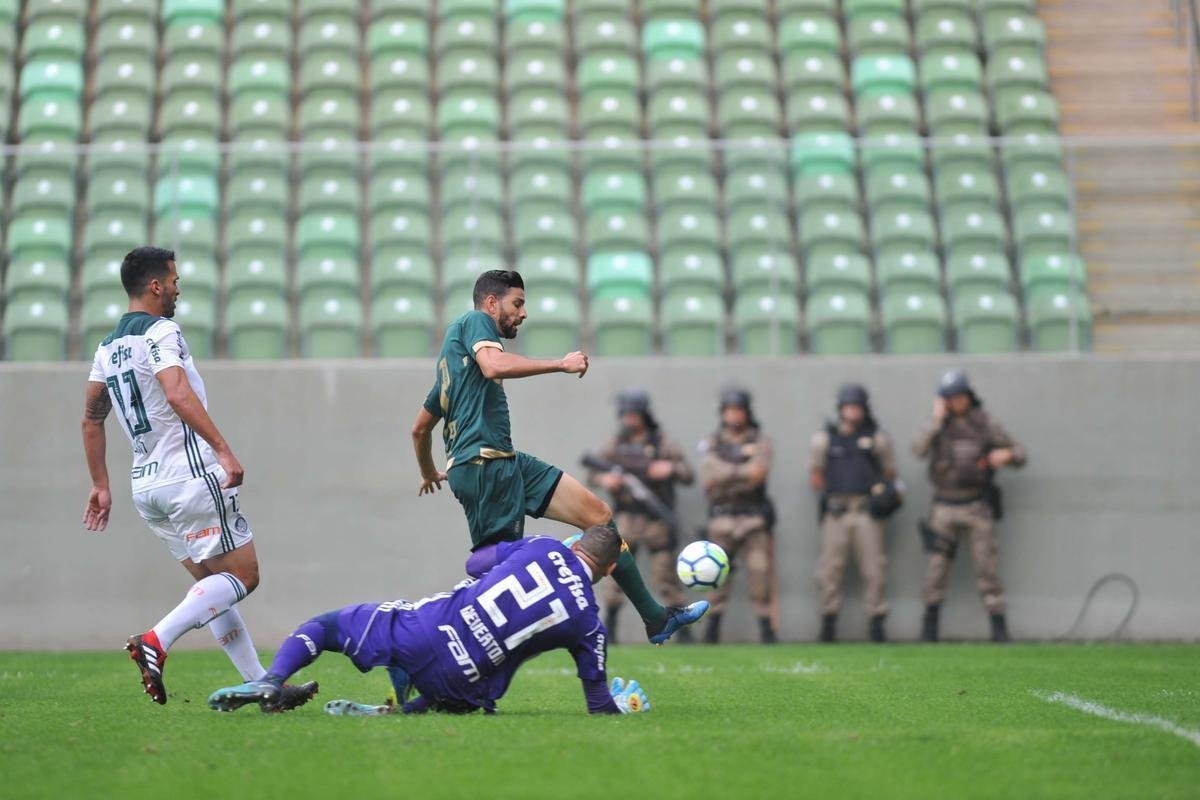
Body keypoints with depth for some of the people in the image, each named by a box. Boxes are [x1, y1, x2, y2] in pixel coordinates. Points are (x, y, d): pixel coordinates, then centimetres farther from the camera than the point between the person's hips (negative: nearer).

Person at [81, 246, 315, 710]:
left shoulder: (108, 347, 15)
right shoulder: (160, 332, -11)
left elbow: (92, 418, 21)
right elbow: (178, 396, -26)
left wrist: (100, 485, 26)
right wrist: (223, 449, -28)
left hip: (145, 484, 9)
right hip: (190, 476, -9)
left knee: (213, 586, 13)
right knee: (242, 575, -4)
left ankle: (261, 686, 11)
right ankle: (156, 642, -18)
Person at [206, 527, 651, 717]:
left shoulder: (543, 548, 7)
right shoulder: (588, 626, 3)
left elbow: (477, 563, 23)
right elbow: (598, 704, 11)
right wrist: (623, 704, 34)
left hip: (423, 630, 2)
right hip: (460, 685, -2)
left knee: (324, 626, 22)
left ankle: (270, 682, -8)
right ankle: (393, 713, -3)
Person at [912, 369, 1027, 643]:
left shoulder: (985, 423, 3)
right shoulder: (939, 424, 5)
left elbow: (1020, 454, 6)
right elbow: (919, 449, -12)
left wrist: (1006, 454, -16)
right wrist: (937, 420, -13)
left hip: (977, 507, -1)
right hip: (945, 506, 1)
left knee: (986, 568, -3)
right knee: (937, 567, -1)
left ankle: (999, 628, 0)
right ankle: (930, 627, 7)